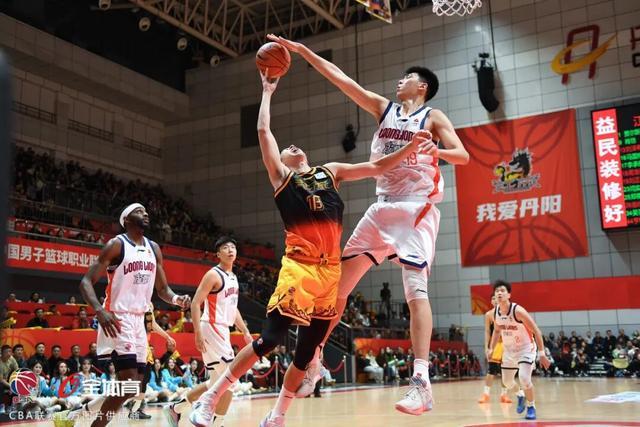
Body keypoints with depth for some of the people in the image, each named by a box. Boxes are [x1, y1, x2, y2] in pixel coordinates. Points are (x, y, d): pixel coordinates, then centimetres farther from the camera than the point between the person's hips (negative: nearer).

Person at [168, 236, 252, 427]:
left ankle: (176, 409, 26)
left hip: (223, 331, 10)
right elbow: (195, 303, -16)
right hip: (212, 330, -10)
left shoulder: (233, 277, 16)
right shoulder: (213, 275, -11)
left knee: (216, 382, 14)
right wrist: (198, 334, -23)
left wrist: (246, 332, 18)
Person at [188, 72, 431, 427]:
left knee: (307, 350, 7)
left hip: (330, 269, 5)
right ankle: (210, 397, 2)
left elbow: (375, 168, 18)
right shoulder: (281, 176, 10)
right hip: (299, 267, -4)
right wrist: (267, 93, 17)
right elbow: (263, 131, 6)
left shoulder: (330, 171, 21)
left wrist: (409, 148, 8)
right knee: (269, 339, -11)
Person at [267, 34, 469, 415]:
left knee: (415, 289, -18)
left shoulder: (433, 118, 2)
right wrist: (302, 50, 10)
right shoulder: (384, 108, 16)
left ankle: (421, 381, -21)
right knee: (339, 283, 3)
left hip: (417, 208, -6)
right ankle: (313, 361, 13)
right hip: (383, 207, 6)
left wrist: (435, 151, -29)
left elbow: (463, 156, -8)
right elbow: (340, 78, 12)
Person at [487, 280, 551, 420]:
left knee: (524, 378, -23)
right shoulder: (495, 312, -9)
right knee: (507, 382, 13)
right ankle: (521, 395, 46)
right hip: (509, 349, 6)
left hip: (526, 348, -6)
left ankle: (531, 407, 2)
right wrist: (491, 349, 5)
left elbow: (536, 331, -21)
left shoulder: (518, 311, -27)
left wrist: (541, 353, -24)